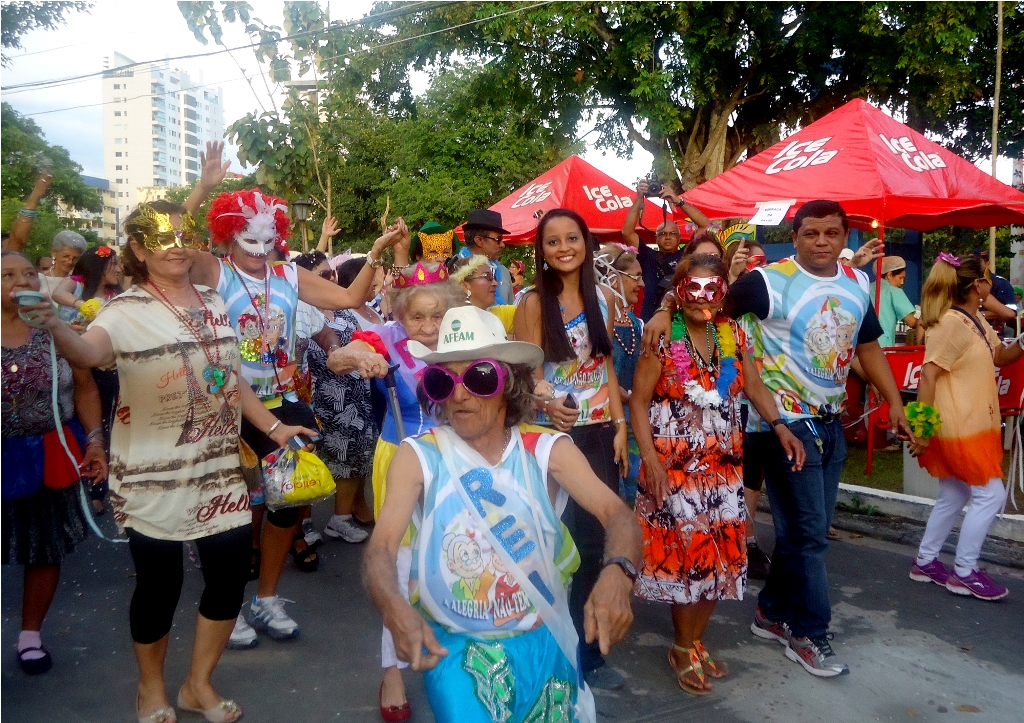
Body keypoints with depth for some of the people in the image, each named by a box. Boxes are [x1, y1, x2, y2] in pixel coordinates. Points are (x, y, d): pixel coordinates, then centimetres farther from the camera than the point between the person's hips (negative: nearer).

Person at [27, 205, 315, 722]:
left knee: (230, 573, 9)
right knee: (159, 584, 6)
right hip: (153, 476, -5)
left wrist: (274, 427, 12)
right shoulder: (128, 311, -9)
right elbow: (89, 352, -32)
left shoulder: (213, 303, 8)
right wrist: (55, 326, -52)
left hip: (218, 467, 5)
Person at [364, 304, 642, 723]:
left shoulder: (548, 450, -4)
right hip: (452, 645, -1)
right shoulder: (418, 456, -6)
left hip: (540, 640, 2)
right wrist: (395, 608, -37)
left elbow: (616, 512, -16)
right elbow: (381, 546, -16)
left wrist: (616, 572, -38)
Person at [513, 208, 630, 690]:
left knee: (597, 541, 8)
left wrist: (620, 426, 3)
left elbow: (606, 365, 9)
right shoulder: (533, 302, -6)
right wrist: (547, 402, -28)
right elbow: (526, 374, -7)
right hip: (552, 433, -4)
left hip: (599, 432, 4)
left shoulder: (603, 297, 6)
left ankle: (587, 653, 25)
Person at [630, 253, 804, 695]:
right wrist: (649, 459, -20)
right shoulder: (663, 339, -11)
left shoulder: (734, 335, 4)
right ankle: (683, 650, 22)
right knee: (686, 555, 1)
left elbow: (754, 387, 11)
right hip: (675, 466, -5)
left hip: (724, 466, 5)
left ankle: (696, 642, 30)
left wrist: (781, 428, -3)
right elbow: (639, 401, -11)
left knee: (720, 557, 11)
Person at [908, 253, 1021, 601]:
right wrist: (923, 428, -24)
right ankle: (964, 572, 6)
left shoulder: (977, 320, 11)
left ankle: (925, 562, 25)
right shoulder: (952, 322, -19)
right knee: (990, 494, -4)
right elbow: (928, 375, -23)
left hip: (973, 425, 10)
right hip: (957, 427, -10)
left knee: (954, 496, 15)